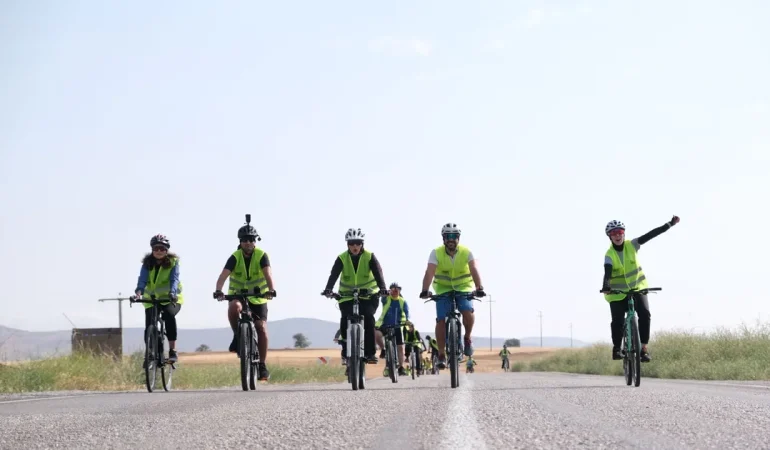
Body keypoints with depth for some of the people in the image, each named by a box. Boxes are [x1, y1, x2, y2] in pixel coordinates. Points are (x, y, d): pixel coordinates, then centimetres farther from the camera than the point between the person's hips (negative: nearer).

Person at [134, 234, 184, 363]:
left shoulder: (173, 262, -9)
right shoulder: (147, 263, -5)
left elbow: (174, 279, -23)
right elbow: (142, 279, -19)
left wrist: (172, 293, -44)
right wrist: (139, 292, -40)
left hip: (171, 299, -3)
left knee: (169, 314, -33)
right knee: (149, 328, -9)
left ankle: (172, 350, -28)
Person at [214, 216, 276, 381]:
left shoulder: (261, 256, -14)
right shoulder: (235, 257, -13)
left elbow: (268, 273, -30)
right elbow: (224, 274, -27)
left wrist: (271, 290, -49)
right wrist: (218, 290, -46)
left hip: (258, 298, 0)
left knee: (262, 328, -13)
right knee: (233, 307, -35)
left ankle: (262, 365, -2)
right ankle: (237, 336, -11)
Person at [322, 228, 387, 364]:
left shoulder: (370, 257, -10)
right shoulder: (342, 258, -10)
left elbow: (378, 273, -24)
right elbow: (333, 275, -22)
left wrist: (382, 288, -43)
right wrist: (328, 289, -42)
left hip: (367, 296, -1)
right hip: (347, 297, 1)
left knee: (368, 317, -24)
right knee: (345, 320, -19)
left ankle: (370, 353, -19)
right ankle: (346, 351, 1)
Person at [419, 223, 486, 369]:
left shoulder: (466, 253, -14)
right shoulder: (436, 253, -16)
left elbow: (474, 270, -26)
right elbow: (429, 272, -27)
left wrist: (479, 288, -42)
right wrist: (425, 290, -43)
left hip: (463, 289, 0)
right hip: (443, 290, 0)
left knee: (468, 312, -27)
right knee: (441, 320, -13)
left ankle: (467, 338, 2)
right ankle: (441, 355, -2)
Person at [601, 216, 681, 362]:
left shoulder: (631, 245, -7)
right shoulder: (609, 255, -15)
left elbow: (651, 235, -12)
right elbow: (607, 272, -31)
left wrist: (670, 224, -17)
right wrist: (606, 287, -51)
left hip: (637, 287, 2)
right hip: (617, 292, -2)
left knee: (645, 314, -19)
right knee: (617, 321, -11)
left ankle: (644, 348, -13)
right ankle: (617, 348, 14)